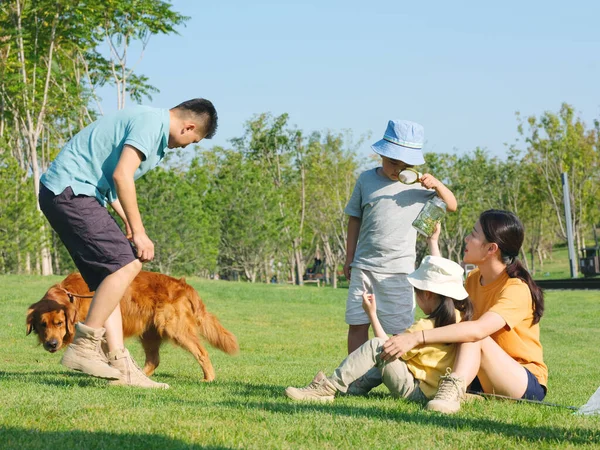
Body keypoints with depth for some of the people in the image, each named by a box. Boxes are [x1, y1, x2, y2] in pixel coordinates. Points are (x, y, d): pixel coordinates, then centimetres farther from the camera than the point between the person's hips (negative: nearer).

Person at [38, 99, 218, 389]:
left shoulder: (149, 123, 21)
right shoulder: (151, 123, -11)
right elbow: (122, 176, -20)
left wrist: (129, 223, 20)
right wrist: (138, 232, -14)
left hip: (64, 193, 11)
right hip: (70, 190, -11)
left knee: (112, 274, 6)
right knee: (126, 264, -16)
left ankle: (119, 365, 2)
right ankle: (83, 346, -14)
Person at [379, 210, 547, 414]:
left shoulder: (516, 289, -22)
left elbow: (478, 330, -39)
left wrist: (417, 338, -44)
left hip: (529, 384, -8)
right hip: (487, 379, 8)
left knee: (473, 336, -33)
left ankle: (452, 392, -49)